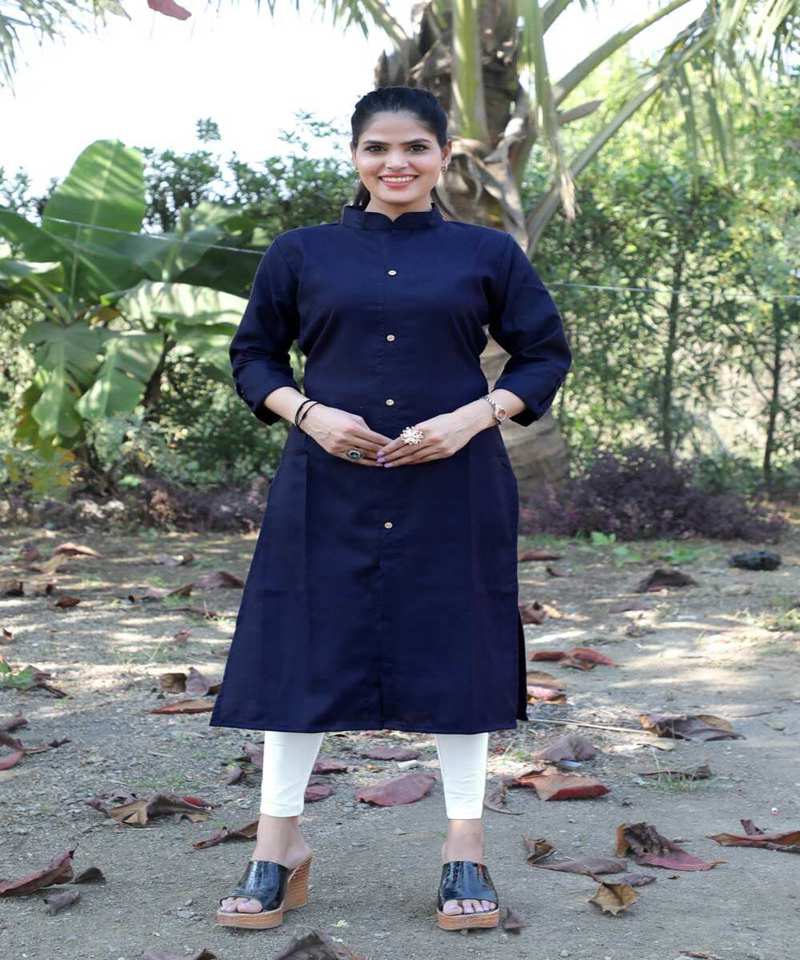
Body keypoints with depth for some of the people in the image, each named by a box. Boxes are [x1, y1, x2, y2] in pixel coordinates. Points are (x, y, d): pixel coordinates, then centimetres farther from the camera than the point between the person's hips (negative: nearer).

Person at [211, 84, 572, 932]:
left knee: (456, 648, 5)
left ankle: (465, 845, 19)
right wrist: (308, 414, -8)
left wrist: (475, 417, -10)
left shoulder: (488, 254, 4)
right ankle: (279, 843, 16)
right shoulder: (301, 253, 6)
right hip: (328, 487, 1)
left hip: (453, 485, 0)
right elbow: (253, 353, 11)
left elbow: (545, 353, 7)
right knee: (305, 647, 3)